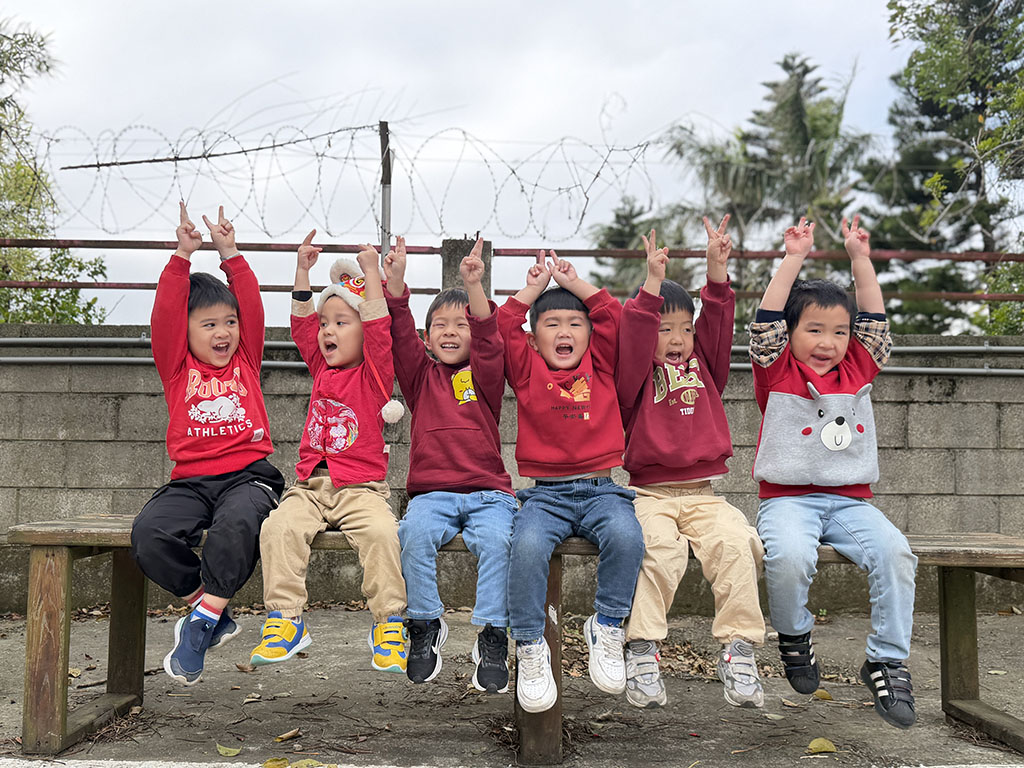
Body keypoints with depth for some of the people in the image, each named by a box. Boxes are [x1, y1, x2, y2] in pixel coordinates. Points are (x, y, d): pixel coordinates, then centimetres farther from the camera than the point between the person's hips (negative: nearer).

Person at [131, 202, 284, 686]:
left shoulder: (246, 362, 18)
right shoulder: (177, 368, 14)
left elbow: (253, 306, 10)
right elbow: (165, 314, 3)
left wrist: (229, 254, 9)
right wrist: (183, 255, 0)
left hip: (248, 476, -1)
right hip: (191, 479, 1)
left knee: (238, 522, -36)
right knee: (149, 533, -28)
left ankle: (200, 625, -22)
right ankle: (216, 617, -8)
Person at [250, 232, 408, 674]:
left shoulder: (374, 373, 2)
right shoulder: (322, 368, 16)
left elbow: (379, 330, -12)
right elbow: (301, 323, 14)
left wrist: (371, 273, -14)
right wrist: (303, 271, 10)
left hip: (361, 488, -4)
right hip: (310, 487, 4)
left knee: (381, 531, -31)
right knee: (278, 527, -24)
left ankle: (389, 623, -19)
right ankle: (285, 620, -18)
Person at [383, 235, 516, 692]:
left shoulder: (484, 375, 11)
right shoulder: (422, 376, 15)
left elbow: (487, 338, -9)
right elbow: (400, 336, 0)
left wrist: (474, 288, -24)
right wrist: (395, 284, -15)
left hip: (488, 492, -1)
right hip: (431, 491, 1)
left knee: (496, 538, -31)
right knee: (415, 533, -30)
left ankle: (493, 636, -18)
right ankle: (425, 626, -13)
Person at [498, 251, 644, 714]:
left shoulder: (600, 367, 16)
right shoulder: (527, 370, 13)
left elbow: (613, 317, 9)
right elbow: (503, 327, 3)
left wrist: (572, 281, 14)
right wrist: (534, 287, 11)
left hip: (600, 489, 1)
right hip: (545, 493, -1)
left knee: (625, 536, -31)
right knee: (527, 544, -32)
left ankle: (607, 628, -10)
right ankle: (530, 648, -15)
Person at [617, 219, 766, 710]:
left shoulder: (705, 368, 16)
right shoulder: (636, 376, 5)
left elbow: (717, 324, 4)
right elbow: (633, 340, -13)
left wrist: (717, 269, -8)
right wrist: (652, 284, -21)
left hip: (703, 495, 3)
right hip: (650, 495, -3)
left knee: (735, 544, -25)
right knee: (660, 548, -32)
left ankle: (738, 654, -19)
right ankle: (642, 654, -25)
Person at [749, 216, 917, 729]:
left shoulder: (857, 369, 14)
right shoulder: (778, 372, 3)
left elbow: (875, 320, 11)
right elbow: (766, 322, -8)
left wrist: (860, 259, 7)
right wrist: (793, 260, -9)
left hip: (850, 500, 3)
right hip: (788, 499, -3)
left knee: (893, 551, -25)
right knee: (789, 556, -33)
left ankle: (888, 660, -11)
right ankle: (793, 636, -2)